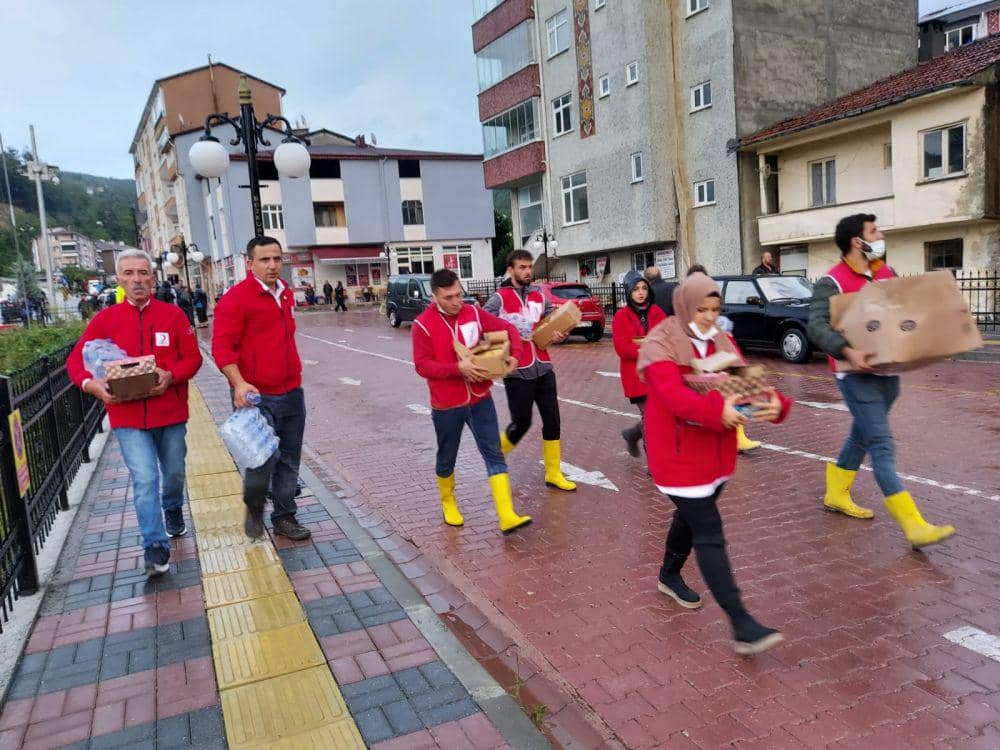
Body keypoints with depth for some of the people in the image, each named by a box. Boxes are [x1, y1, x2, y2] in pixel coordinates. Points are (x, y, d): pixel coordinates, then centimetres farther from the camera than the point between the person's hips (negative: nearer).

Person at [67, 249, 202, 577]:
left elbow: (193, 357, -3)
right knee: (145, 480, -9)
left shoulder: (173, 315, -2)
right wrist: (92, 384, -19)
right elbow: (76, 361, 1)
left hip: (171, 413, 1)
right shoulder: (105, 319, -1)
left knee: (174, 472, 19)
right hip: (128, 417, -1)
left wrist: (171, 376, -22)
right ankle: (155, 547, 0)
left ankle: (173, 510, 50)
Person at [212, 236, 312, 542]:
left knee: (289, 461, 12)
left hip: (291, 393, 7)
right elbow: (221, 347, -16)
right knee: (262, 460, -6)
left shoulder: (286, 294, 11)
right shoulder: (236, 298, -12)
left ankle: (284, 517, 26)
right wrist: (239, 383, -29)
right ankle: (254, 508, 23)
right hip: (257, 396, -7)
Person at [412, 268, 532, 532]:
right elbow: (422, 365, -17)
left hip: (480, 399, 3)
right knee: (447, 459, 15)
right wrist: (459, 367, -27)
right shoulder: (423, 324, -12)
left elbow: (508, 329, 6)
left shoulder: (474, 313, -1)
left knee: (494, 456, -4)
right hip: (446, 405, -2)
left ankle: (507, 517, -5)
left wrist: (515, 354, -12)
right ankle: (448, 502, 41)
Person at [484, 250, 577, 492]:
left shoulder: (539, 295, 10)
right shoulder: (500, 299, -7)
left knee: (552, 421, 5)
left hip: (543, 368, 5)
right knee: (521, 423, 4)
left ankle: (554, 474, 18)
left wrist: (560, 335, -6)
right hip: (517, 372, -5)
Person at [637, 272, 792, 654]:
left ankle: (669, 576, 48)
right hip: (678, 454, -7)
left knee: (692, 517, 23)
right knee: (710, 534, -8)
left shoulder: (723, 341, 8)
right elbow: (673, 395, -28)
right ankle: (741, 626, -6)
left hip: (715, 452, 8)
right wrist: (716, 410, -44)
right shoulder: (659, 345, -13)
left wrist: (775, 402, -25)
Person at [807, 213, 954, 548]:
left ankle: (836, 495, 36)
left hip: (887, 368, 8)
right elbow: (816, 326, -24)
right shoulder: (832, 282, -14)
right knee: (882, 446, -9)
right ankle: (915, 526, -10)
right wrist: (847, 352, -36)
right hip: (857, 374, -8)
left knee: (861, 436, 19)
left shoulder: (886, 273, 10)